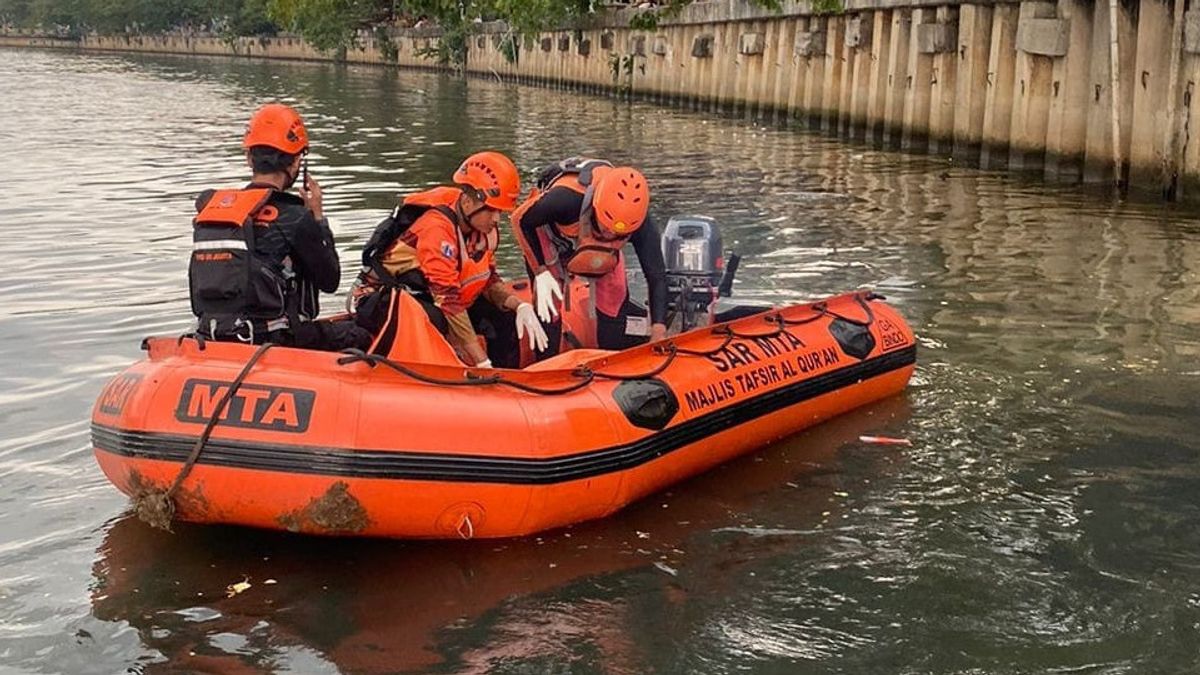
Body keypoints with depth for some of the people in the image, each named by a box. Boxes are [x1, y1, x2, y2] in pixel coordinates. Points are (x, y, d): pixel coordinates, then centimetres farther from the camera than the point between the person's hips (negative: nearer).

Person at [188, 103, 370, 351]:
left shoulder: (208, 207, 4)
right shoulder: (292, 218, -13)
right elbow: (330, 281, -1)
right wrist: (318, 216, 7)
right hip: (273, 343, -7)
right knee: (357, 337, 13)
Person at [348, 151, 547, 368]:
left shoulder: (483, 227, -2)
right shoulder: (437, 226, -29)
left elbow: (489, 281, 8)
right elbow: (448, 299, -33)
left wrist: (521, 306, -14)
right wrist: (482, 364, -34)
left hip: (425, 298, 9)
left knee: (503, 314, 0)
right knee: (432, 320, -40)